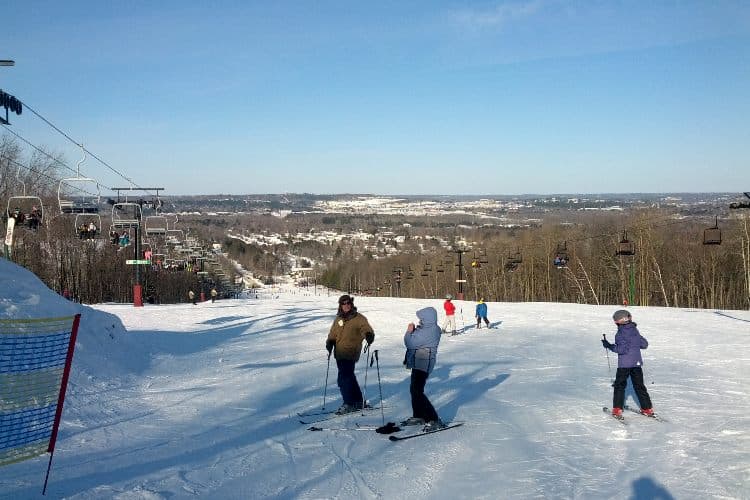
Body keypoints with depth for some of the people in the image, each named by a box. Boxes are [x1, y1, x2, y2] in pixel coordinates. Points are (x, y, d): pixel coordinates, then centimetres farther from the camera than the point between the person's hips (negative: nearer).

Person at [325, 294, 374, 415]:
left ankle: (348, 404, -2)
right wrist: (329, 343, 0)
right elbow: (332, 334, 19)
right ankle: (358, 402, 28)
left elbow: (368, 331, -8)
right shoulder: (338, 319, 14)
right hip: (339, 354, 6)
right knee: (349, 377, 15)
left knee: (344, 379, -12)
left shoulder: (359, 318, -2)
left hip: (350, 354, -6)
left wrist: (369, 337, -30)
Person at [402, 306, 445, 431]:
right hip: (419, 363, 11)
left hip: (423, 364, -11)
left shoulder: (428, 331, -22)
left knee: (417, 392, -13)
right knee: (414, 389, 20)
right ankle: (418, 416, 34)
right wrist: (413, 331, 0)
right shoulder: (429, 329, 11)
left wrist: (409, 332, -4)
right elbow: (415, 343, 16)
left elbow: (411, 343, -21)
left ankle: (434, 420, -10)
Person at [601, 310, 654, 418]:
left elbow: (622, 349, -22)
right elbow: (645, 344, 12)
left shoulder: (620, 334, -15)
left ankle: (617, 410, 1)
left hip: (624, 364, -6)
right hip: (637, 363, 6)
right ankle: (647, 408, 17)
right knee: (639, 386, 15)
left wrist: (610, 346, -15)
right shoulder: (635, 330, 6)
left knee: (620, 385, 4)